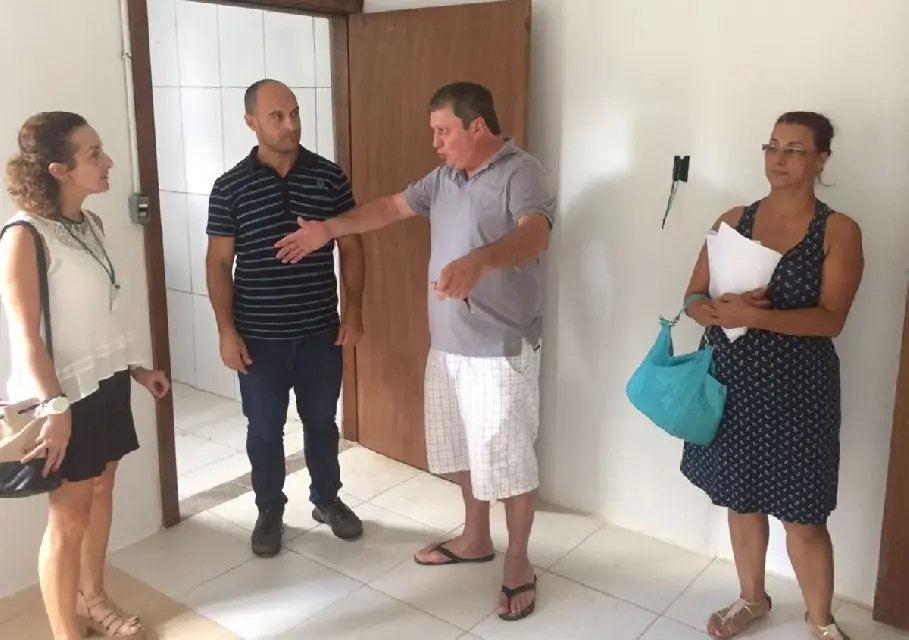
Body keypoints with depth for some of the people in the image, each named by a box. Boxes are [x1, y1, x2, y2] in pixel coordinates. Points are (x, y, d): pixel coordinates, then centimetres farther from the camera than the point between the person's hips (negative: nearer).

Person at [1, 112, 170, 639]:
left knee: (101, 491, 19)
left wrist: (135, 367, 17)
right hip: (67, 392, -8)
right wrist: (55, 407, -28)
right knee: (69, 517, 3)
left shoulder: (91, 225, 5)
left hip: (107, 381, 8)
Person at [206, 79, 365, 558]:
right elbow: (219, 263, -3)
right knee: (264, 429, 12)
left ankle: (327, 499, 37)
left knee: (322, 421, 16)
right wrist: (227, 330, -8)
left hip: (321, 330, 2)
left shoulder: (329, 176, -2)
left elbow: (350, 246, 3)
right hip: (259, 336, -1)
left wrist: (354, 311, -2)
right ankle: (270, 510, 32)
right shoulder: (230, 187, -6)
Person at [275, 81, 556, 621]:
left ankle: (519, 564, 20)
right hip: (448, 344, 8)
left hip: (502, 348, -8)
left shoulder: (521, 173, -16)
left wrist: (478, 261, -53)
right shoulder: (444, 177, 10)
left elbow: (536, 234, -34)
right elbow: (392, 207, 19)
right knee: (465, 449, 20)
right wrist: (329, 229, 13)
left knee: (508, 460, 3)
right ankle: (476, 538, 38)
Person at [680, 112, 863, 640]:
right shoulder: (733, 220, 4)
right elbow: (695, 299, 2)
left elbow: (831, 319, -15)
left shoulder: (839, 231, -6)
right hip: (731, 382, 4)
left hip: (795, 388, -3)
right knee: (742, 499, 16)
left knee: (802, 515, 4)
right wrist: (722, 312, -20)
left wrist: (757, 316, -29)